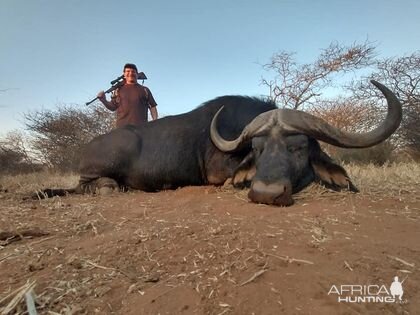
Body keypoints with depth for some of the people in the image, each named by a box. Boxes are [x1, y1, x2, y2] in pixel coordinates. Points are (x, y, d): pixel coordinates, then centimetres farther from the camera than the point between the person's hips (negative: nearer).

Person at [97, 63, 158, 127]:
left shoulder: (144, 90, 15)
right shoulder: (119, 89, 17)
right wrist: (103, 100, -2)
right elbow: (113, 107, 17)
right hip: (122, 126, 1)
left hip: (141, 126, 0)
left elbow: (152, 107, 11)